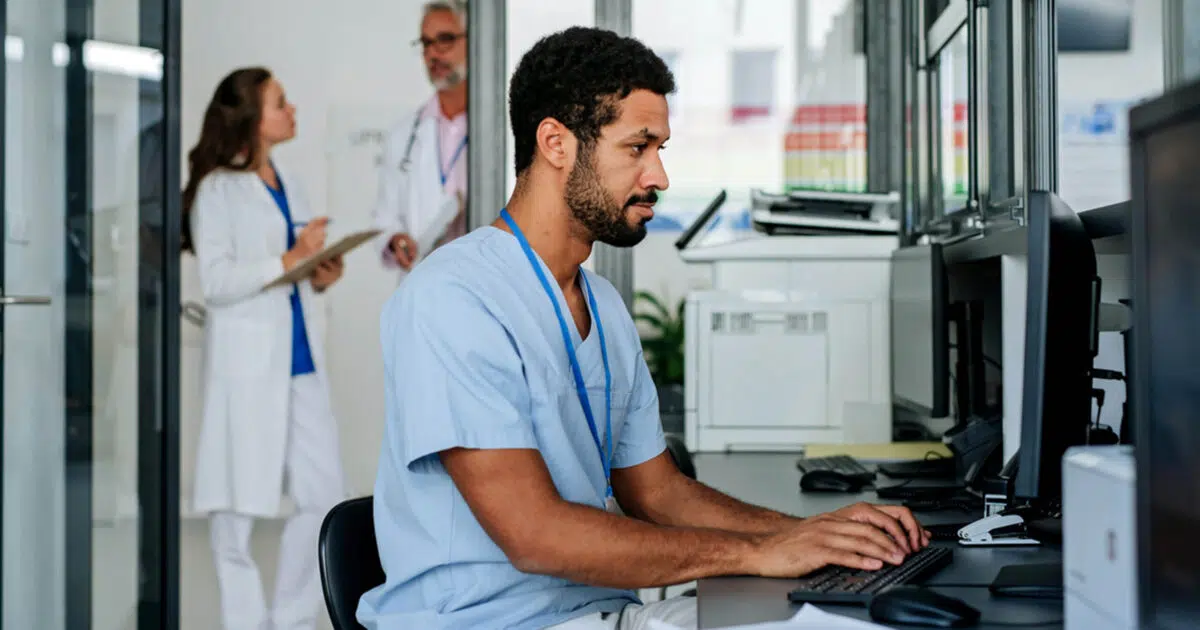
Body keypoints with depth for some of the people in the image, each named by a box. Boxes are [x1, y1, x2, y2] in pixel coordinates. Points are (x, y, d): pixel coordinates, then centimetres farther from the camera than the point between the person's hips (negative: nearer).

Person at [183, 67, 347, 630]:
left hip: (302, 357, 7)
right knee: (240, 503, 2)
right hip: (247, 363, -6)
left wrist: (320, 276, 3)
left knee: (323, 495, 5)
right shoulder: (218, 189, -4)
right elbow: (215, 281, -12)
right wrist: (287, 261, -18)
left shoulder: (288, 184, 16)